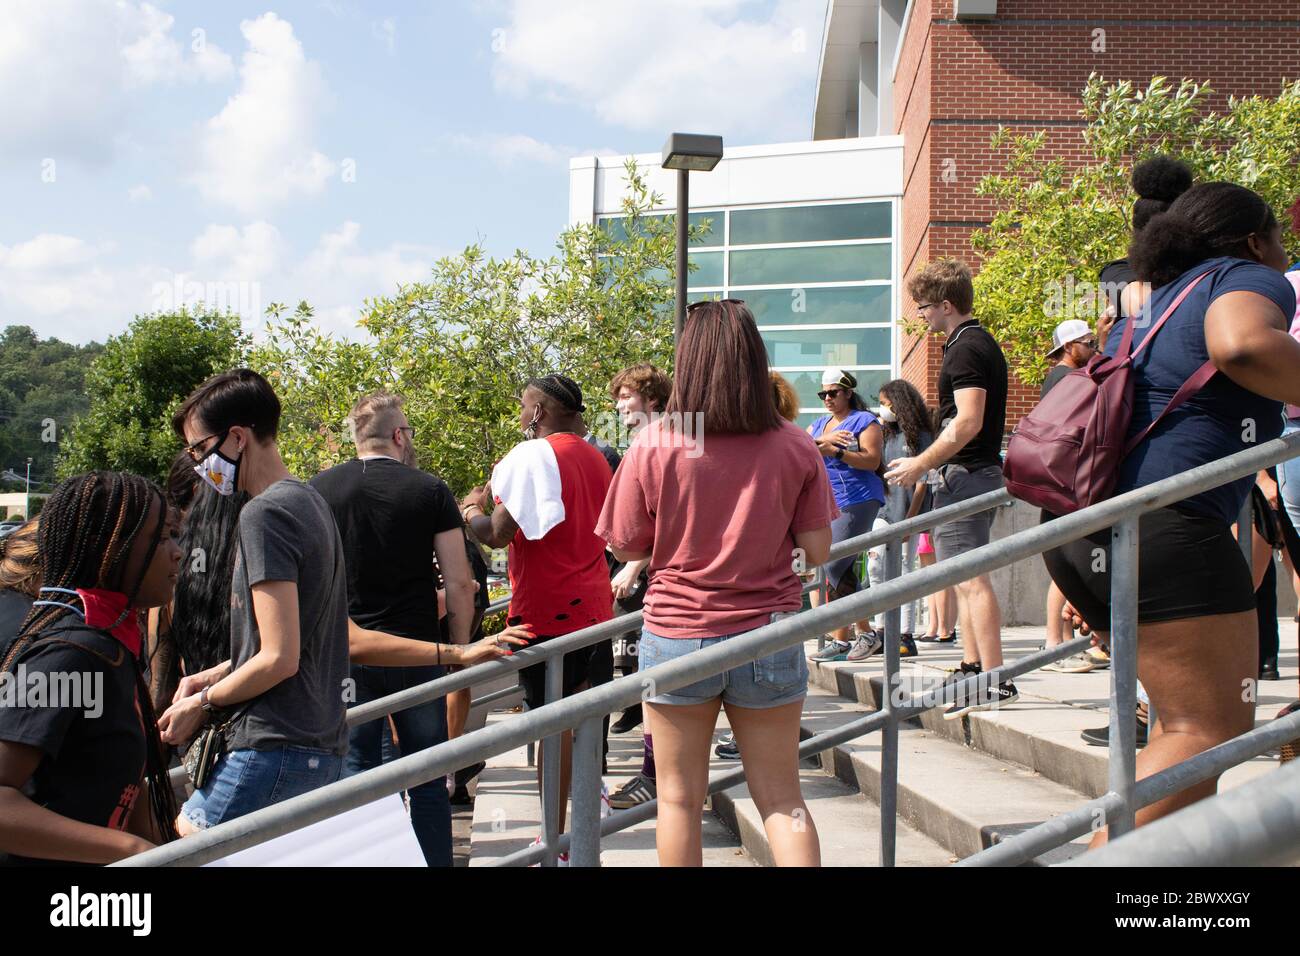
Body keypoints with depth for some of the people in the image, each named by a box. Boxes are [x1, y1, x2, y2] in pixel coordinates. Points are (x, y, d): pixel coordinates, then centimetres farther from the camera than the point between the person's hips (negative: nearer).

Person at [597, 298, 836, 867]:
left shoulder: (653, 447, -9)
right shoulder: (795, 448, -6)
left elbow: (626, 547, -2)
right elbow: (818, 551, -2)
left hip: (677, 636, -1)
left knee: (679, 799, 12)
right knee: (781, 800, 12)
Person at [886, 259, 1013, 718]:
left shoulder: (965, 349, -15)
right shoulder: (983, 344, 18)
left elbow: (967, 423, -24)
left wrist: (920, 464, -17)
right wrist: (928, 464, 24)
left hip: (964, 474, -11)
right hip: (980, 472, 11)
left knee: (970, 577, -11)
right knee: (967, 577, 15)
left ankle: (995, 681, -11)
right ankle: (973, 669, 21)